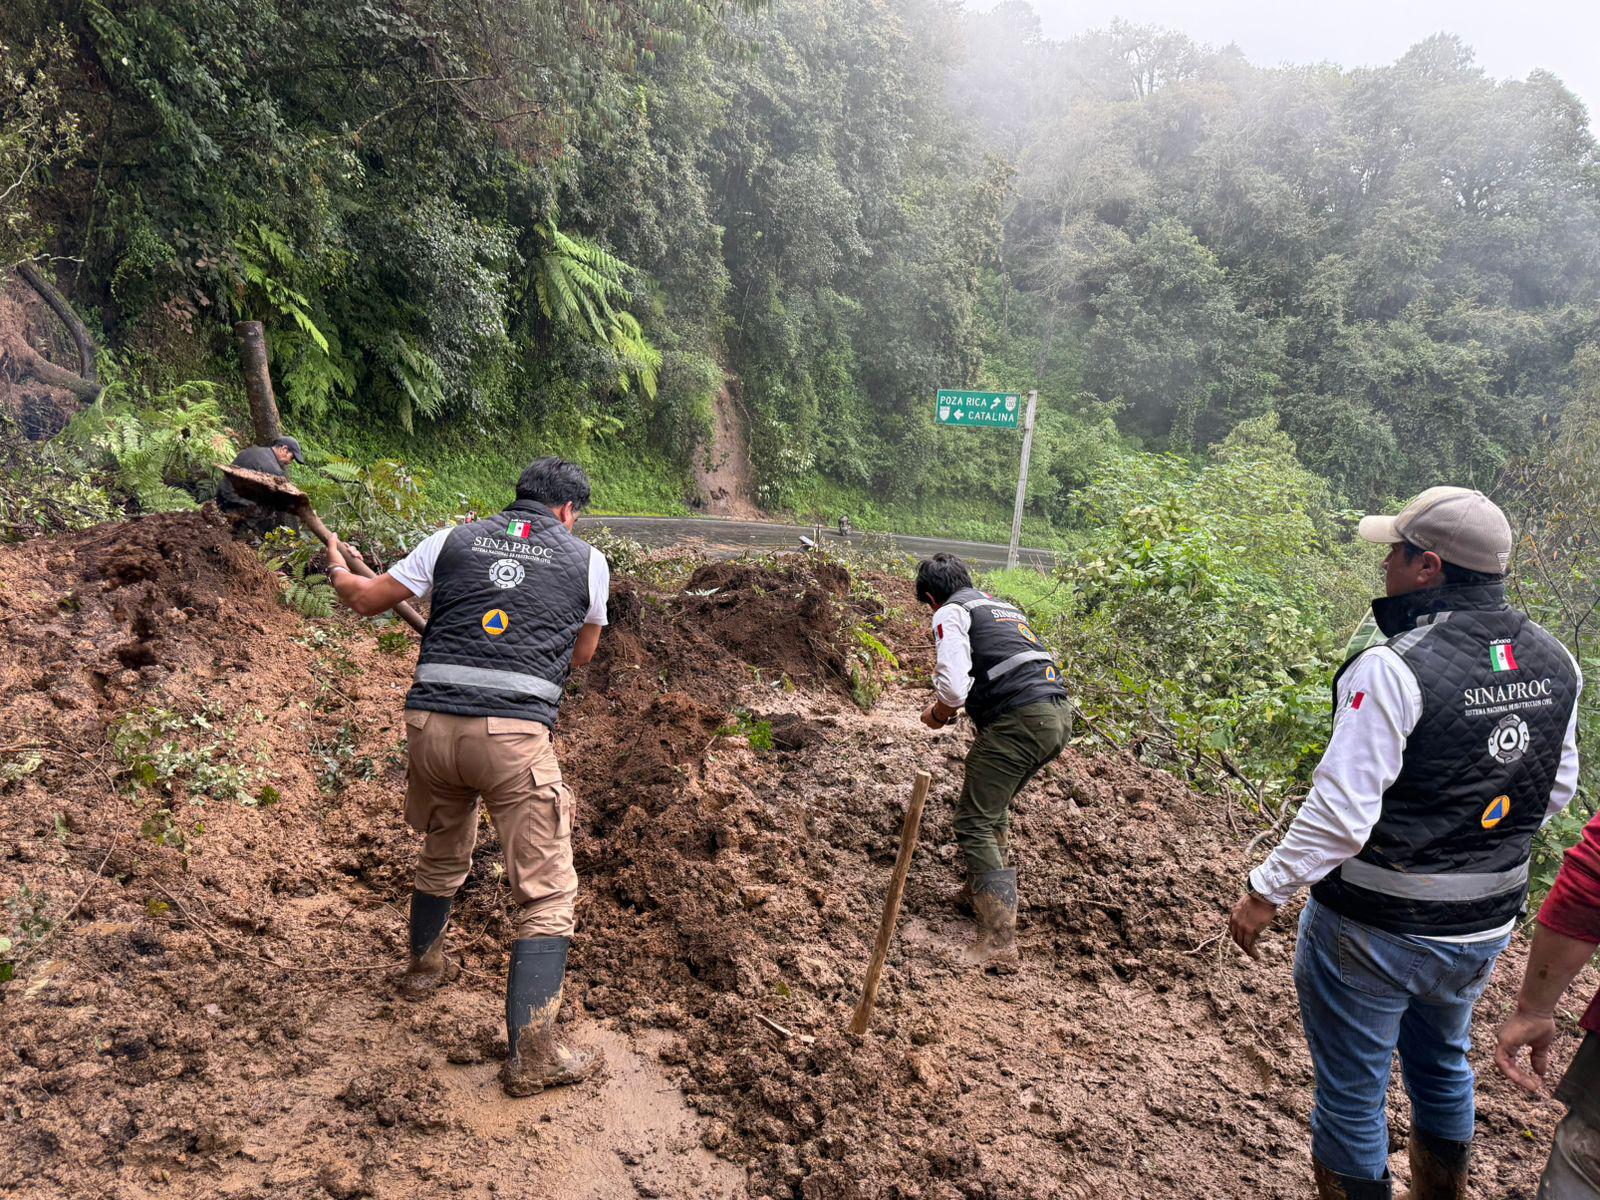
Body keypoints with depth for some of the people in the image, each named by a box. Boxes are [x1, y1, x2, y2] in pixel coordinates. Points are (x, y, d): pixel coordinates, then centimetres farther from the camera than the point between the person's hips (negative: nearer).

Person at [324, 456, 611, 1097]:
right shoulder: (587, 561, 9)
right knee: (546, 893, 4)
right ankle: (531, 1055, 2)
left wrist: (337, 569, 41)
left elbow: (365, 598, 20)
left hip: (431, 724, 4)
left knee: (441, 857, 30)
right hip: (514, 735, -4)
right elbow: (582, 653, 22)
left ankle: (424, 965, 54)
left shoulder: (454, 540, 13)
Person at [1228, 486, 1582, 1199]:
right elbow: (1556, 789, 10)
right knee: (1442, 1065, 29)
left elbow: (1341, 812, -26)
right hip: (1485, 926, 7)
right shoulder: (1555, 665, -3)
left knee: (1352, 1093, 12)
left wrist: (1267, 891, -14)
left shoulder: (1395, 670, -26)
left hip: (1375, 930, -7)